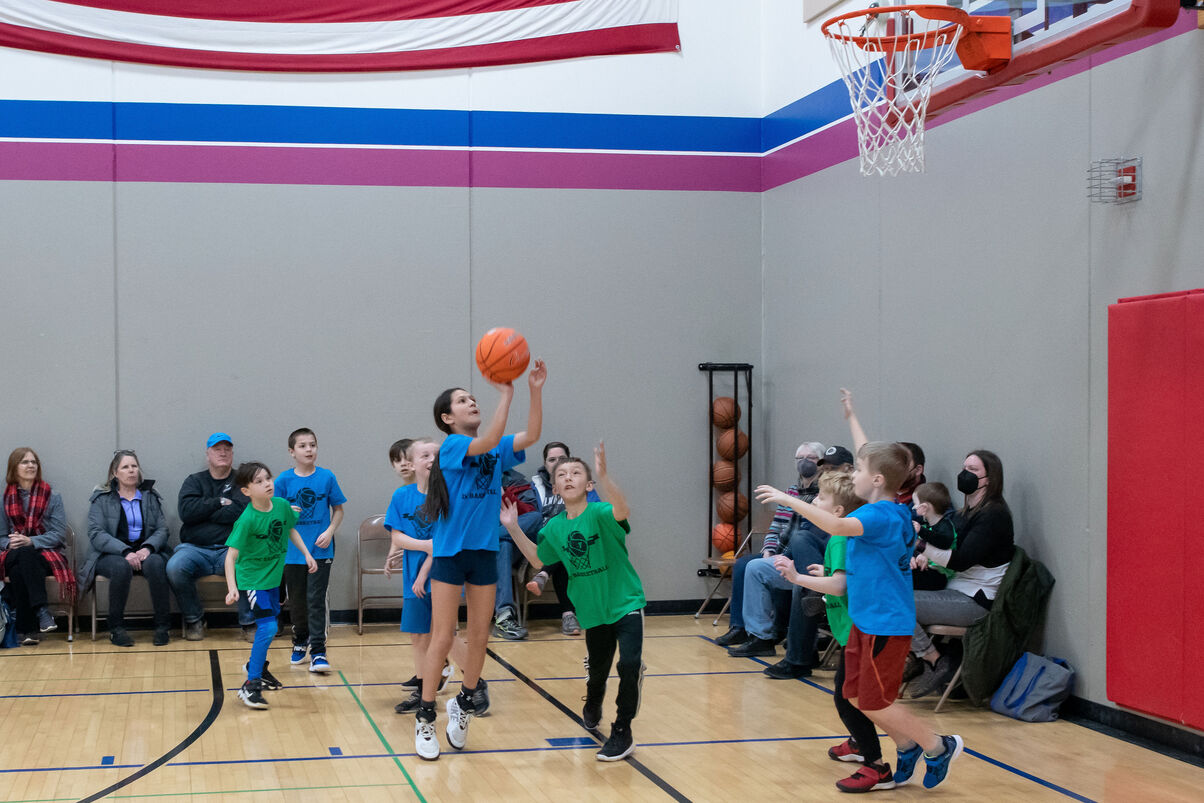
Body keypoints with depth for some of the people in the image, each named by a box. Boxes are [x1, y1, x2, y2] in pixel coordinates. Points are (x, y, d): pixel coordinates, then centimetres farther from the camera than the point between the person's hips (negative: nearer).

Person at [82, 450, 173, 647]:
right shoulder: (102, 498, 9)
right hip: (110, 554, -2)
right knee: (122, 568, -36)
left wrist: (148, 548, -16)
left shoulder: (150, 496, 17)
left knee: (155, 564, -33)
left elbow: (162, 529, 7)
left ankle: (162, 626, -27)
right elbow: (96, 534, -5)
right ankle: (116, 628, -23)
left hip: (144, 551, 2)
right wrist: (125, 552, -20)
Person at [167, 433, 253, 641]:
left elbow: (240, 512, -8)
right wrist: (220, 502, -3)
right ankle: (194, 619, -6)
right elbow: (186, 511, -2)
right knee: (174, 567, -30)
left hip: (231, 548, -2)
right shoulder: (194, 481, 18)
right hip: (195, 548, 2)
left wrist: (204, 512, -2)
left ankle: (249, 623, -15)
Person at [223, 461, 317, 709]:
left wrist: (307, 554, 13)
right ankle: (250, 685, -10)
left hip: (273, 576, 7)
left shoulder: (282, 505, -7)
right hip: (251, 579, -7)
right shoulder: (247, 519, -24)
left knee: (269, 625, 21)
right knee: (268, 628, -16)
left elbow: (291, 530, 14)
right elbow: (231, 554, -25)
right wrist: (232, 587, -34)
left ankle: (257, 666, 45)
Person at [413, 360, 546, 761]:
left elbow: (530, 436, -7)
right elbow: (486, 441, -28)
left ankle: (463, 704, 27)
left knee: (479, 638, 9)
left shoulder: (495, 451, 8)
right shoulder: (451, 446, -9)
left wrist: (536, 392, -18)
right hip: (449, 552, -5)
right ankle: (425, 719, 4)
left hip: (484, 551, 5)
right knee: (442, 638, -5)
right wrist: (505, 394, -31)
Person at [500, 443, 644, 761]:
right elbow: (537, 559, 15)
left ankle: (622, 732, -5)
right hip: (592, 610, 5)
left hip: (626, 603, -5)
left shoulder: (599, 513, -19)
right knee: (597, 669, 21)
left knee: (629, 664, -22)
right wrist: (514, 528, 5)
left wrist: (603, 475, -58)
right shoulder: (555, 527, -2)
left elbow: (622, 510, -43)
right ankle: (592, 706, 55)